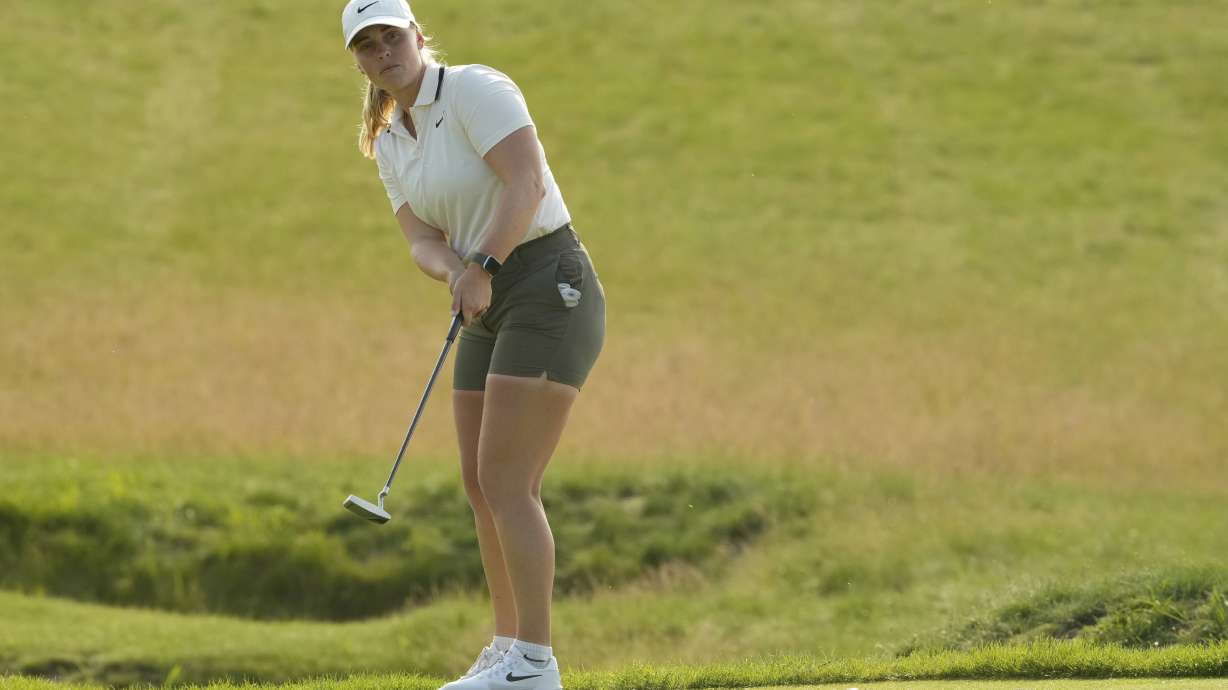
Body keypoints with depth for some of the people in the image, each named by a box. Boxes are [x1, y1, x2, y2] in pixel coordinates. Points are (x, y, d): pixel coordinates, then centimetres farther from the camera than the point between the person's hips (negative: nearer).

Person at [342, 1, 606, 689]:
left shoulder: (473, 89, -11)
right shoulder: (389, 145, 13)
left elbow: (528, 182, -23)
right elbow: (424, 242, 3)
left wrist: (482, 266, -31)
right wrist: (456, 273, -19)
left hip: (549, 290, -9)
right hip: (491, 311, 9)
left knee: (506, 481, -14)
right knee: (483, 483, 10)